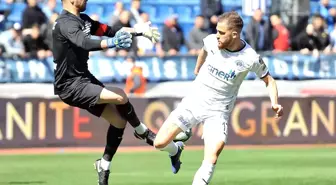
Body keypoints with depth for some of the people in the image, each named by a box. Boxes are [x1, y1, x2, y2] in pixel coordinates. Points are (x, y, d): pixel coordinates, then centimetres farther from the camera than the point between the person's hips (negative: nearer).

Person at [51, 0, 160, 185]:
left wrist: (139, 31, 7)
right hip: (70, 86, -10)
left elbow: (110, 31, 17)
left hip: (84, 78, 10)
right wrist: (110, 43, -58)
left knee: (119, 120, 9)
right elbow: (83, 42, -41)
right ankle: (143, 132, 3)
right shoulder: (65, 23, -21)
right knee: (120, 96, -23)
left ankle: (104, 167, 20)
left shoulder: (83, 19, 9)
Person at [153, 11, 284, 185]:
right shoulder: (211, 41, -11)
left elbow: (269, 81, -2)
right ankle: (175, 150, 31)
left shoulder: (251, 59, -18)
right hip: (193, 101, 3)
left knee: (211, 160, -22)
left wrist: (274, 104, -18)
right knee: (160, 143, -4)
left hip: (218, 112, -3)